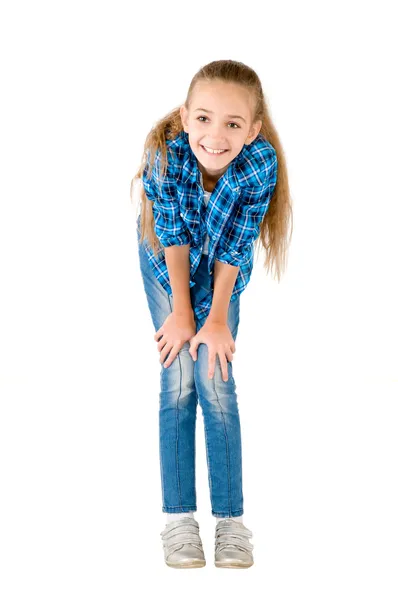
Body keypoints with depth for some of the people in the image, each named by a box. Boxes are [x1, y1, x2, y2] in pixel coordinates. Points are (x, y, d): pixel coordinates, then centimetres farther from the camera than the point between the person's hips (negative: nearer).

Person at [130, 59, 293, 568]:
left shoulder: (262, 165, -33)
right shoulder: (166, 154, -34)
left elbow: (233, 248, -21)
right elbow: (174, 238, -22)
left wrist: (217, 319, -15)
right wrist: (181, 313, -15)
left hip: (221, 270, 0)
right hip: (168, 262, 0)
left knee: (215, 380, -6)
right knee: (178, 382, -6)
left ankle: (231, 518, 1)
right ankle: (178, 518, -1)